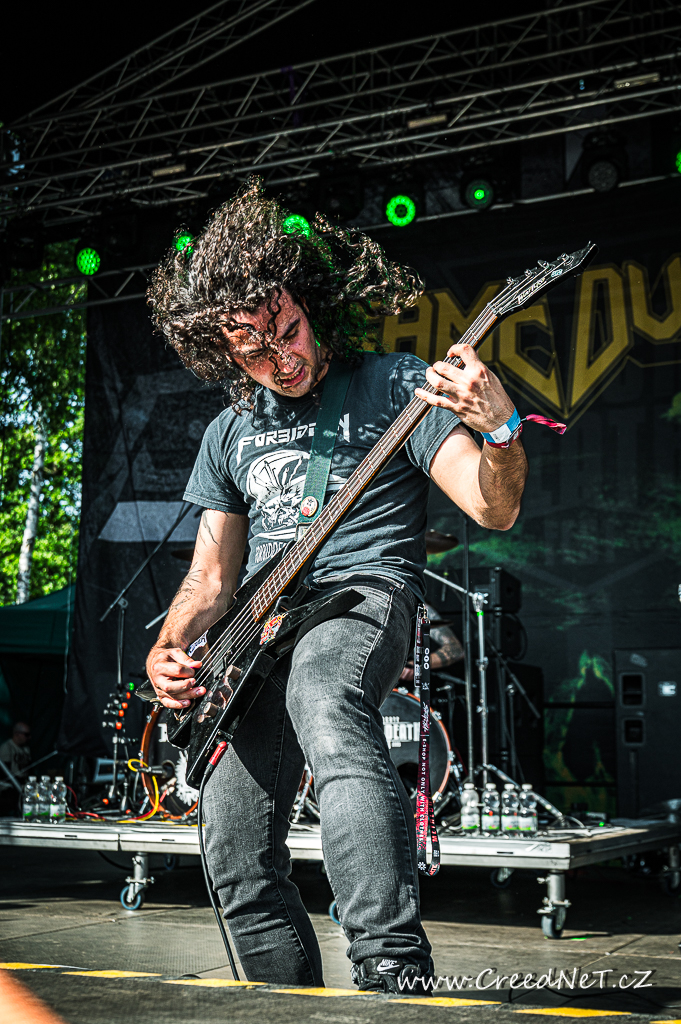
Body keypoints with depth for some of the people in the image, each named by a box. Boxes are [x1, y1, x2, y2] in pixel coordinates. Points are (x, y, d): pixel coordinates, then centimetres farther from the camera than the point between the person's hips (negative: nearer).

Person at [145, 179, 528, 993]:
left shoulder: (392, 387, 0)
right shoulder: (230, 432, 16)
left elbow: (494, 508, -10)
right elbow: (210, 576, 18)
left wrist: (501, 431, -32)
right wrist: (167, 652, -1)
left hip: (362, 598, -6)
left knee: (323, 703, -41)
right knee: (238, 861, 1)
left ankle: (394, 970, -48)